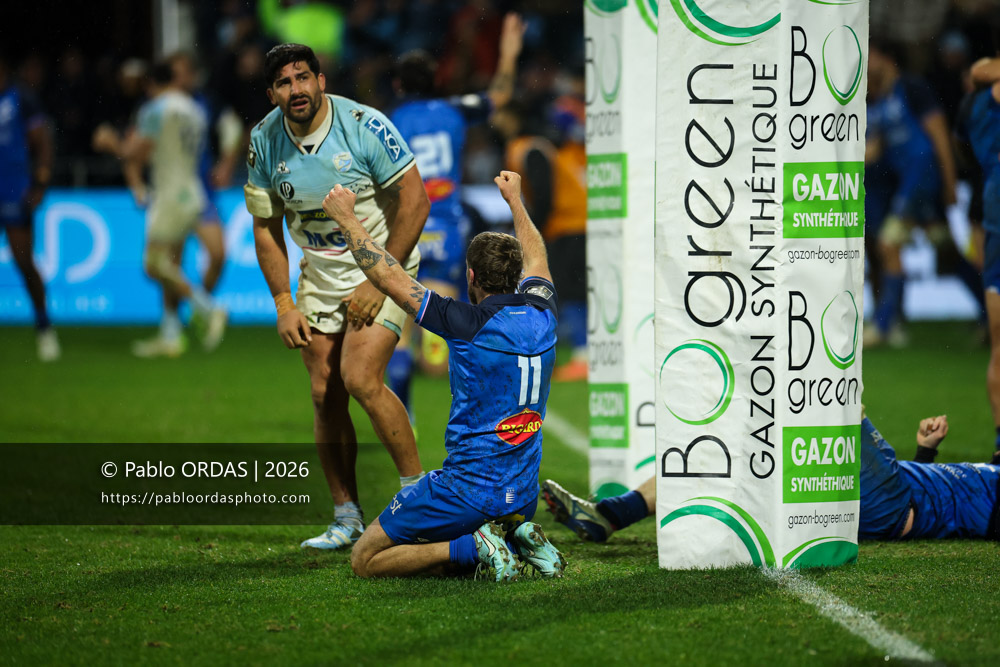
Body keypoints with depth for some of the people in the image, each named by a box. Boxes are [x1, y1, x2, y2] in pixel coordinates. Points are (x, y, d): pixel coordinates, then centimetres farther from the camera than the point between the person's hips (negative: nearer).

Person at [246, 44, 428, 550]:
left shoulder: (364, 126, -20)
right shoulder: (264, 142, -6)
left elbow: (415, 202, -16)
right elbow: (266, 227, 6)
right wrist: (284, 304, -1)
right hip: (320, 274, 5)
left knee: (360, 379, -20)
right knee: (325, 394, 0)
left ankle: (419, 490, -4)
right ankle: (347, 520, 9)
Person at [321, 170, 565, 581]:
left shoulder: (472, 325, -18)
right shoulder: (541, 316, 0)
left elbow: (388, 277, -11)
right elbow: (535, 260, 24)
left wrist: (346, 218, 0)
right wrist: (515, 201, 40)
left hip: (468, 492, -7)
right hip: (523, 496, 7)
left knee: (365, 561, 5)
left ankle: (472, 547, -11)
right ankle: (518, 537, 7)